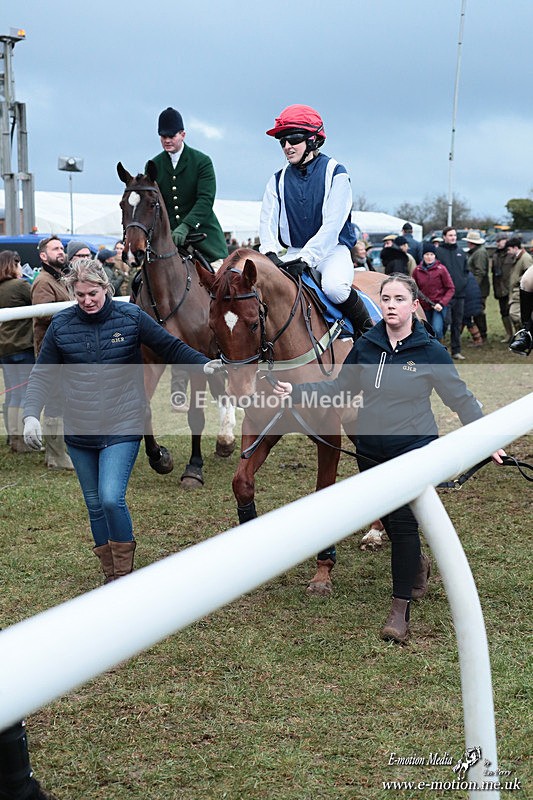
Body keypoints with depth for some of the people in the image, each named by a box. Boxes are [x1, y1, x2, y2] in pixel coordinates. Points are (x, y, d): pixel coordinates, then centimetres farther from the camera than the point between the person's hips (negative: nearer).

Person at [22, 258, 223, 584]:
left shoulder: (131, 317, -6)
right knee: (95, 505, 12)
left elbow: (171, 347, 1)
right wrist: (31, 415, -11)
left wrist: (204, 364, -15)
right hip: (79, 431, 3)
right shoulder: (62, 325, -2)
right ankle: (111, 575, 29)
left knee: (111, 498, -17)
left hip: (122, 426, -3)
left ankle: (125, 574, 2)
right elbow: (42, 375, 3)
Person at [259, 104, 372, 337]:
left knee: (334, 287, -35)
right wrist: (270, 253, -22)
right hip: (295, 252, 5)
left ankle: (367, 330, -11)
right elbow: (267, 220, 0)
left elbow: (333, 224, -16)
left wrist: (306, 258, -27)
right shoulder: (278, 180, 9)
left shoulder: (335, 173, -6)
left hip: (332, 249, -4)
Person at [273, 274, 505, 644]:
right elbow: (339, 388, 11)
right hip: (371, 451, 4)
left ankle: (401, 610, -2)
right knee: (389, 520, 14)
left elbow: (461, 398, 0)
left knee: (403, 522, -12)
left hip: (414, 449, -4)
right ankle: (417, 564, 46)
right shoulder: (365, 346, 1)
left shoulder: (431, 351, -8)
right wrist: (296, 391, 2)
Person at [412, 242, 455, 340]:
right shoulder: (417, 270, 2)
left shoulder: (441, 269, -7)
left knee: (437, 330, -23)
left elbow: (451, 289, -4)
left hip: (438, 306, -3)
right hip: (424, 306, 3)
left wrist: (442, 303, -15)